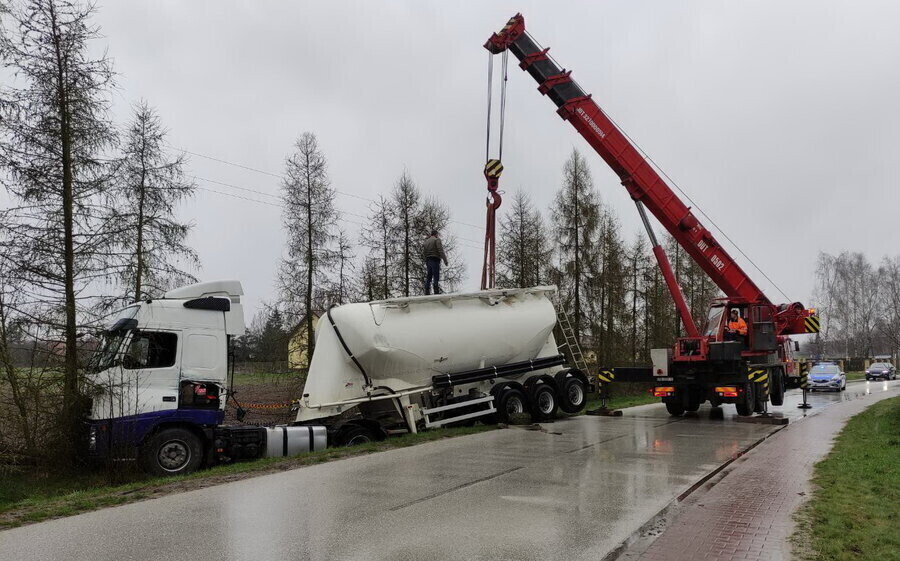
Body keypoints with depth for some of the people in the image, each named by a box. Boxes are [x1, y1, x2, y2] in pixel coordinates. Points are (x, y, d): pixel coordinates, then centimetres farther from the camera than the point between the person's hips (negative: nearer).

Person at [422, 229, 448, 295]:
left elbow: (423, 253, 14)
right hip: (435, 260, -7)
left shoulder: (426, 241, 19)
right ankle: (436, 292, -16)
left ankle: (427, 293, 2)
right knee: (436, 277, -10)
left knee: (428, 277, 7)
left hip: (428, 261, 7)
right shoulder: (437, 240, -2)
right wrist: (445, 260, -14)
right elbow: (441, 250, -13)